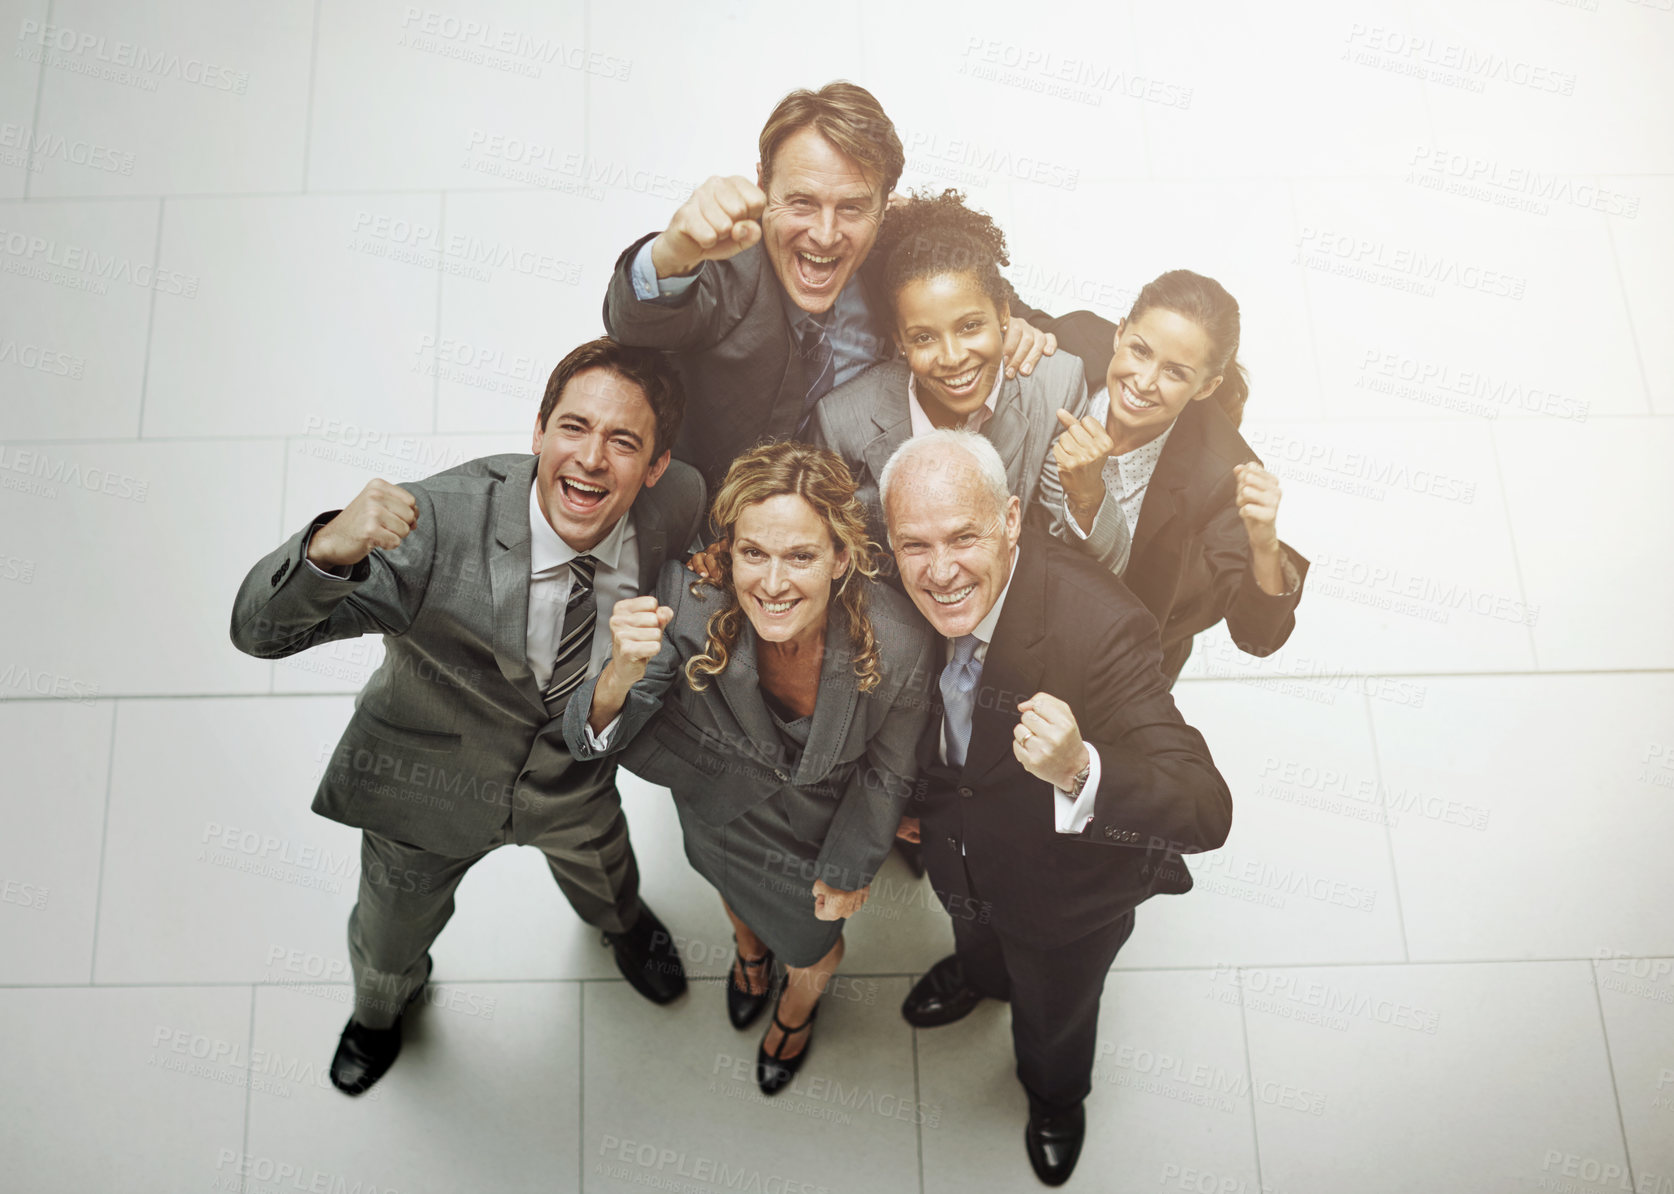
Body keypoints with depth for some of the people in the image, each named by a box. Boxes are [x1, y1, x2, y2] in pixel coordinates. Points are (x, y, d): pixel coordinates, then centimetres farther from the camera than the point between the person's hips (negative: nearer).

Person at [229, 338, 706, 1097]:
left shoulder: (680, 506, -27)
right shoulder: (439, 521, -39)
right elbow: (260, 630, -40)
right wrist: (330, 549, -60)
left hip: (574, 781, 2)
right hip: (428, 780, -2)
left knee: (609, 900, 34)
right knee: (389, 945, 28)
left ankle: (628, 926, 76)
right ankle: (381, 1010, 68)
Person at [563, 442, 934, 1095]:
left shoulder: (898, 646, -40)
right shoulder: (690, 601, -39)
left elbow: (885, 775, -18)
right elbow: (595, 740, -31)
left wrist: (847, 872, -4)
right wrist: (621, 673, -54)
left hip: (819, 816, -1)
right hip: (719, 793, 1)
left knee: (810, 943, 27)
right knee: (731, 880, 35)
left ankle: (797, 1009, 68)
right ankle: (749, 948, 76)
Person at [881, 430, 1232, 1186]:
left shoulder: (1101, 626, -45)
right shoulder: (907, 595, -27)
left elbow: (1207, 811, -49)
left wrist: (1079, 771, -65)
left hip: (1067, 888, -3)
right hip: (960, 857, 4)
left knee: (1053, 1012, 30)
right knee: (975, 933, 39)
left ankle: (1055, 1097, 67)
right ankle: (980, 973, 77)